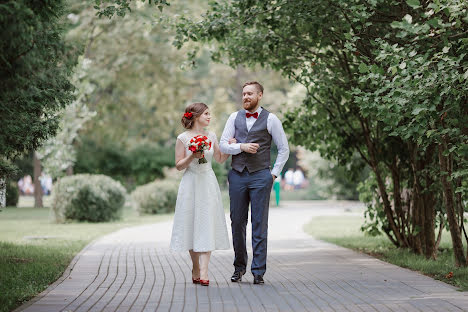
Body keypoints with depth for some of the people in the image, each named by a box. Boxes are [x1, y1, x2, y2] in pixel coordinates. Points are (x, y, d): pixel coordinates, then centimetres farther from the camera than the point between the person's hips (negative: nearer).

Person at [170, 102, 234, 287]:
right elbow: (179, 165, -2)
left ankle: (203, 271, -13)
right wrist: (192, 156, -17)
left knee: (207, 225, -7)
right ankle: (196, 268, 15)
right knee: (192, 224, 2)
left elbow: (220, 159, 18)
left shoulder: (211, 137, 9)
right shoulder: (183, 138, -3)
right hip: (191, 185, -3)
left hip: (208, 184, 3)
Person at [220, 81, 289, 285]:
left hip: (260, 176, -3)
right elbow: (223, 145, 7)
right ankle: (239, 267, 17)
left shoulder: (270, 119, 3)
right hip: (237, 175, 3)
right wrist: (242, 147, -10)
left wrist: (274, 173, 1)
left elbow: (284, 149, 7)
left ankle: (258, 271, 0)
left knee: (259, 224, -3)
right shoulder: (235, 117, 11)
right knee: (237, 222, 5)